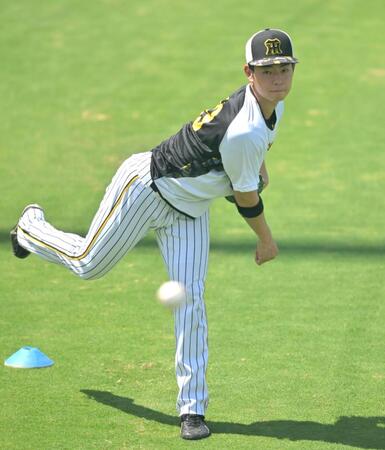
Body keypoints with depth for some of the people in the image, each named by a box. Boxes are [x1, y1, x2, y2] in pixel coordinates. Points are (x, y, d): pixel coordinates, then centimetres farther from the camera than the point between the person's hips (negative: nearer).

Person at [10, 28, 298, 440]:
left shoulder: (273, 104, -9)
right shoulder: (244, 133, -36)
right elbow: (246, 199, -21)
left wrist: (260, 168, 25)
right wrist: (267, 241, -6)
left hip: (187, 210, 7)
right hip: (147, 186, -7)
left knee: (190, 299, -3)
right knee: (89, 265, 10)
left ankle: (192, 408, -3)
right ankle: (32, 228, 43)